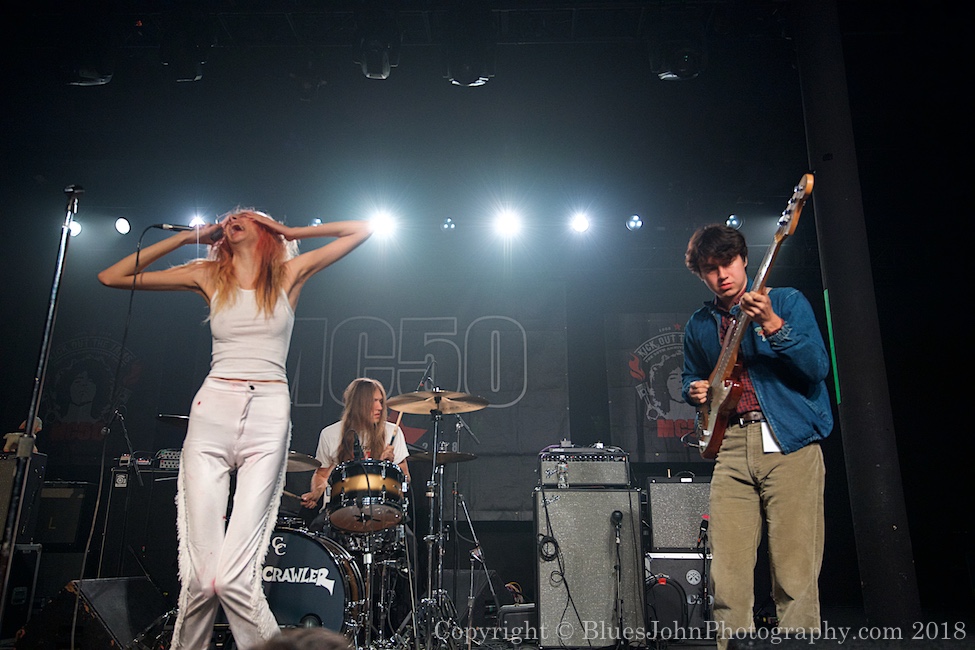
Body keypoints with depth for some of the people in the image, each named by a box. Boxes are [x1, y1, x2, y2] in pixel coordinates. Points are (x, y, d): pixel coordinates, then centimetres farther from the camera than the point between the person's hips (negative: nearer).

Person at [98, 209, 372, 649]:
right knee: (199, 575, -4)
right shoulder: (208, 275, 15)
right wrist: (187, 238, 14)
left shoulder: (290, 274, 12)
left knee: (233, 577, -11)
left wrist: (290, 232, 15)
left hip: (268, 418, -2)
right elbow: (111, 277, 15)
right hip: (212, 413, 2)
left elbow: (362, 229, 13)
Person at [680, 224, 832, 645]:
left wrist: (772, 325, -21)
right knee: (727, 575, 0)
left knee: (795, 574, -3)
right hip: (731, 445, 4)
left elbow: (818, 368, -7)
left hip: (790, 443, -3)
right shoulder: (698, 326, 17)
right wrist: (696, 390, 5)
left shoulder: (787, 302, 5)